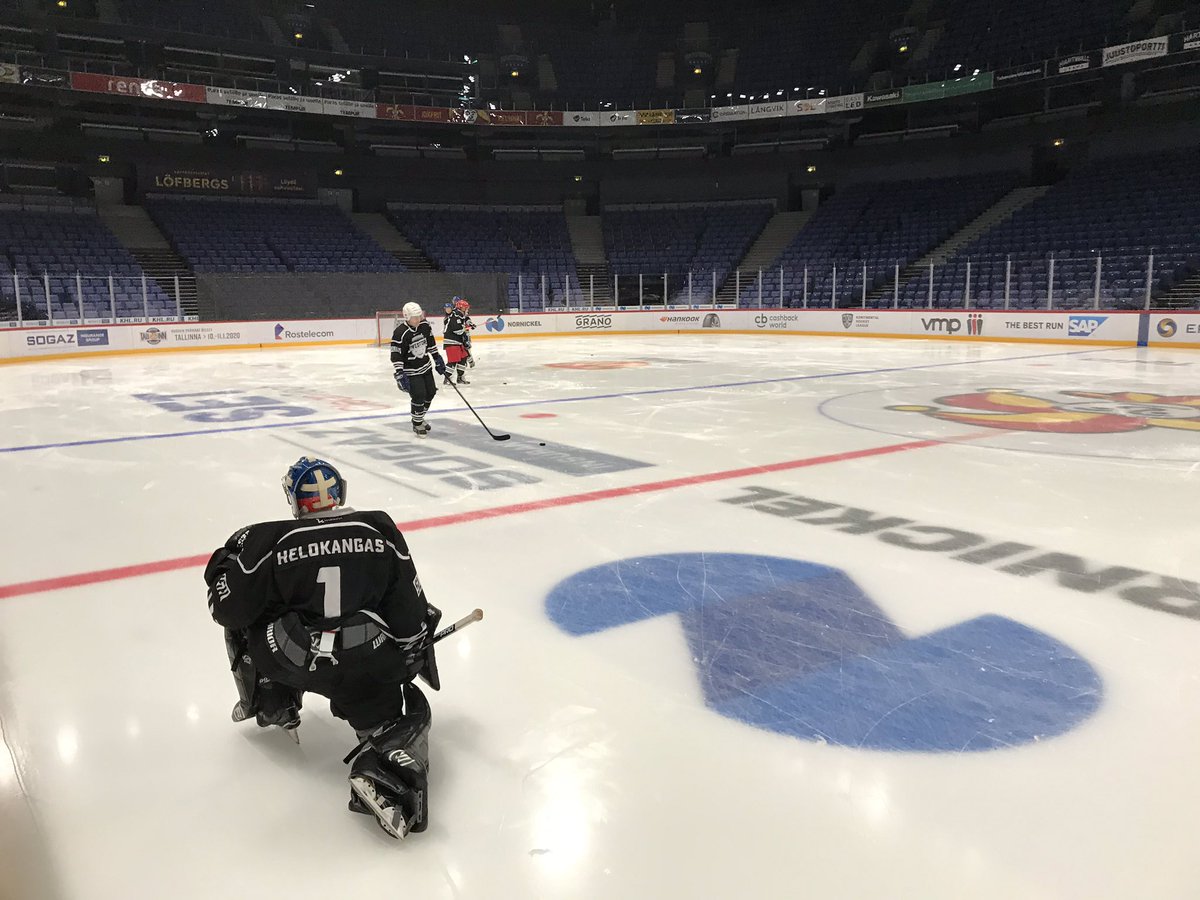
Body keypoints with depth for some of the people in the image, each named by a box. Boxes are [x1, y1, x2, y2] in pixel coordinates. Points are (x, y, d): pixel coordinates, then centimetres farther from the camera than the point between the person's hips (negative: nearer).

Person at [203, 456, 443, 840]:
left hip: (291, 660, 1)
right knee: (405, 713, 15)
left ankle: (271, 704, 37)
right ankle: (386, 771, -14)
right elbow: (410, 610, 1)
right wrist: (418, 649, 18)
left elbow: (227, 609, 4)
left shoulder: (266, 540, -5)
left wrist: (226, 561, 21)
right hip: (366, 667, 0)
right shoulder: (380, 530, -2)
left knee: (249, 623, 27)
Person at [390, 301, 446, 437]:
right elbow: (396, 356, -23)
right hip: (411, 371, -7)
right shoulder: (400, 333, -24)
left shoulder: (424, 326, -5)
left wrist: (438, 359, 13)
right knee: (419, 396, -12)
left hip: (426, 366, 7)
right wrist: (400, 375, -26)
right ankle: (417, 424, 8)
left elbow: (431, 343, 11)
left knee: (430, 393, 13)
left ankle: (420, 418, 34)